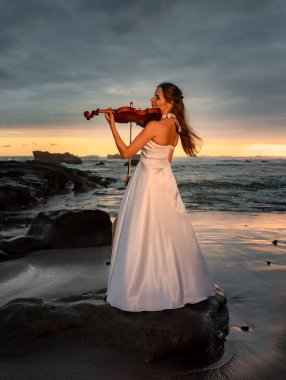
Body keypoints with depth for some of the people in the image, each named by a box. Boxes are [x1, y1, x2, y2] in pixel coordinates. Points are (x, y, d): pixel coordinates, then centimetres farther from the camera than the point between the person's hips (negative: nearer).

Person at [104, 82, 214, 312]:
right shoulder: (176, 126, 5)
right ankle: (178, 285, 32)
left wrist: (112, 125, -13)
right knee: (171, 237, 18)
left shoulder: (153, 126, -20)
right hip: (166, 181, 8)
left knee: (143, 239, 1)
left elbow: (126, 153, -18)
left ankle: (140, 291, 11)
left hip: (148, 183, -8)